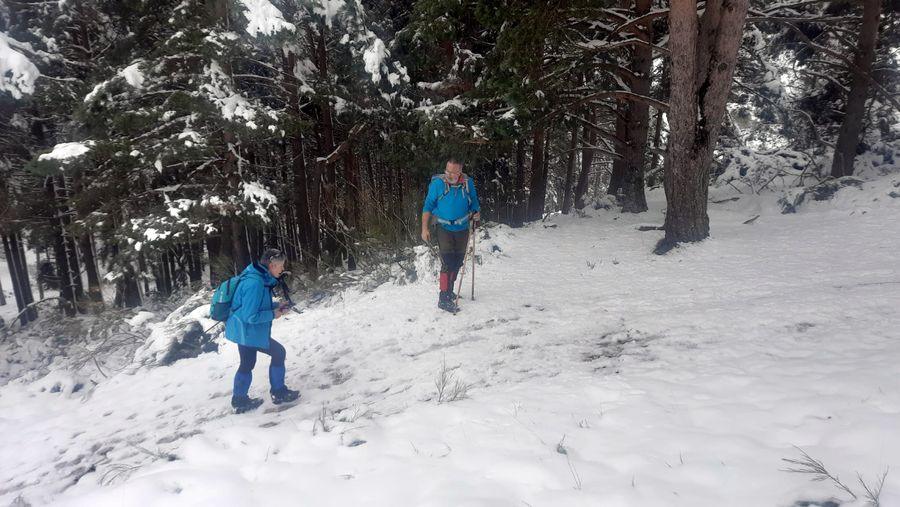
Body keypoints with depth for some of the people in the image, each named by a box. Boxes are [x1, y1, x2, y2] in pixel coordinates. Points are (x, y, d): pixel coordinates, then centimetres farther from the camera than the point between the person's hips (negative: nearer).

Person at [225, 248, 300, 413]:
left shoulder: (260, 279, 2)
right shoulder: (255, 283, -29)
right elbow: (251, 316, -28)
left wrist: (276, 306, 4)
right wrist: (273, 314, -16)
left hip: (245, 330, 10)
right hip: (248, 331, -10)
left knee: (247, 364, 20)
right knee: (278, 353, 2)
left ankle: (240, 400, 33)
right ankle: (279, 393, 15)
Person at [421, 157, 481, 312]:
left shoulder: (468, 183, -4)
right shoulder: (438, 183, -13)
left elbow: (474, 203, 9)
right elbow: (428, 206, -8)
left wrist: (476, 213, -13)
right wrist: (425, 228, -13)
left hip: (462, 229, 4)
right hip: (444, 228, -4)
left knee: (457, 262, 14)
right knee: (448, 263, -13)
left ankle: (449, 291, 32)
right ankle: (443, 298, -8)